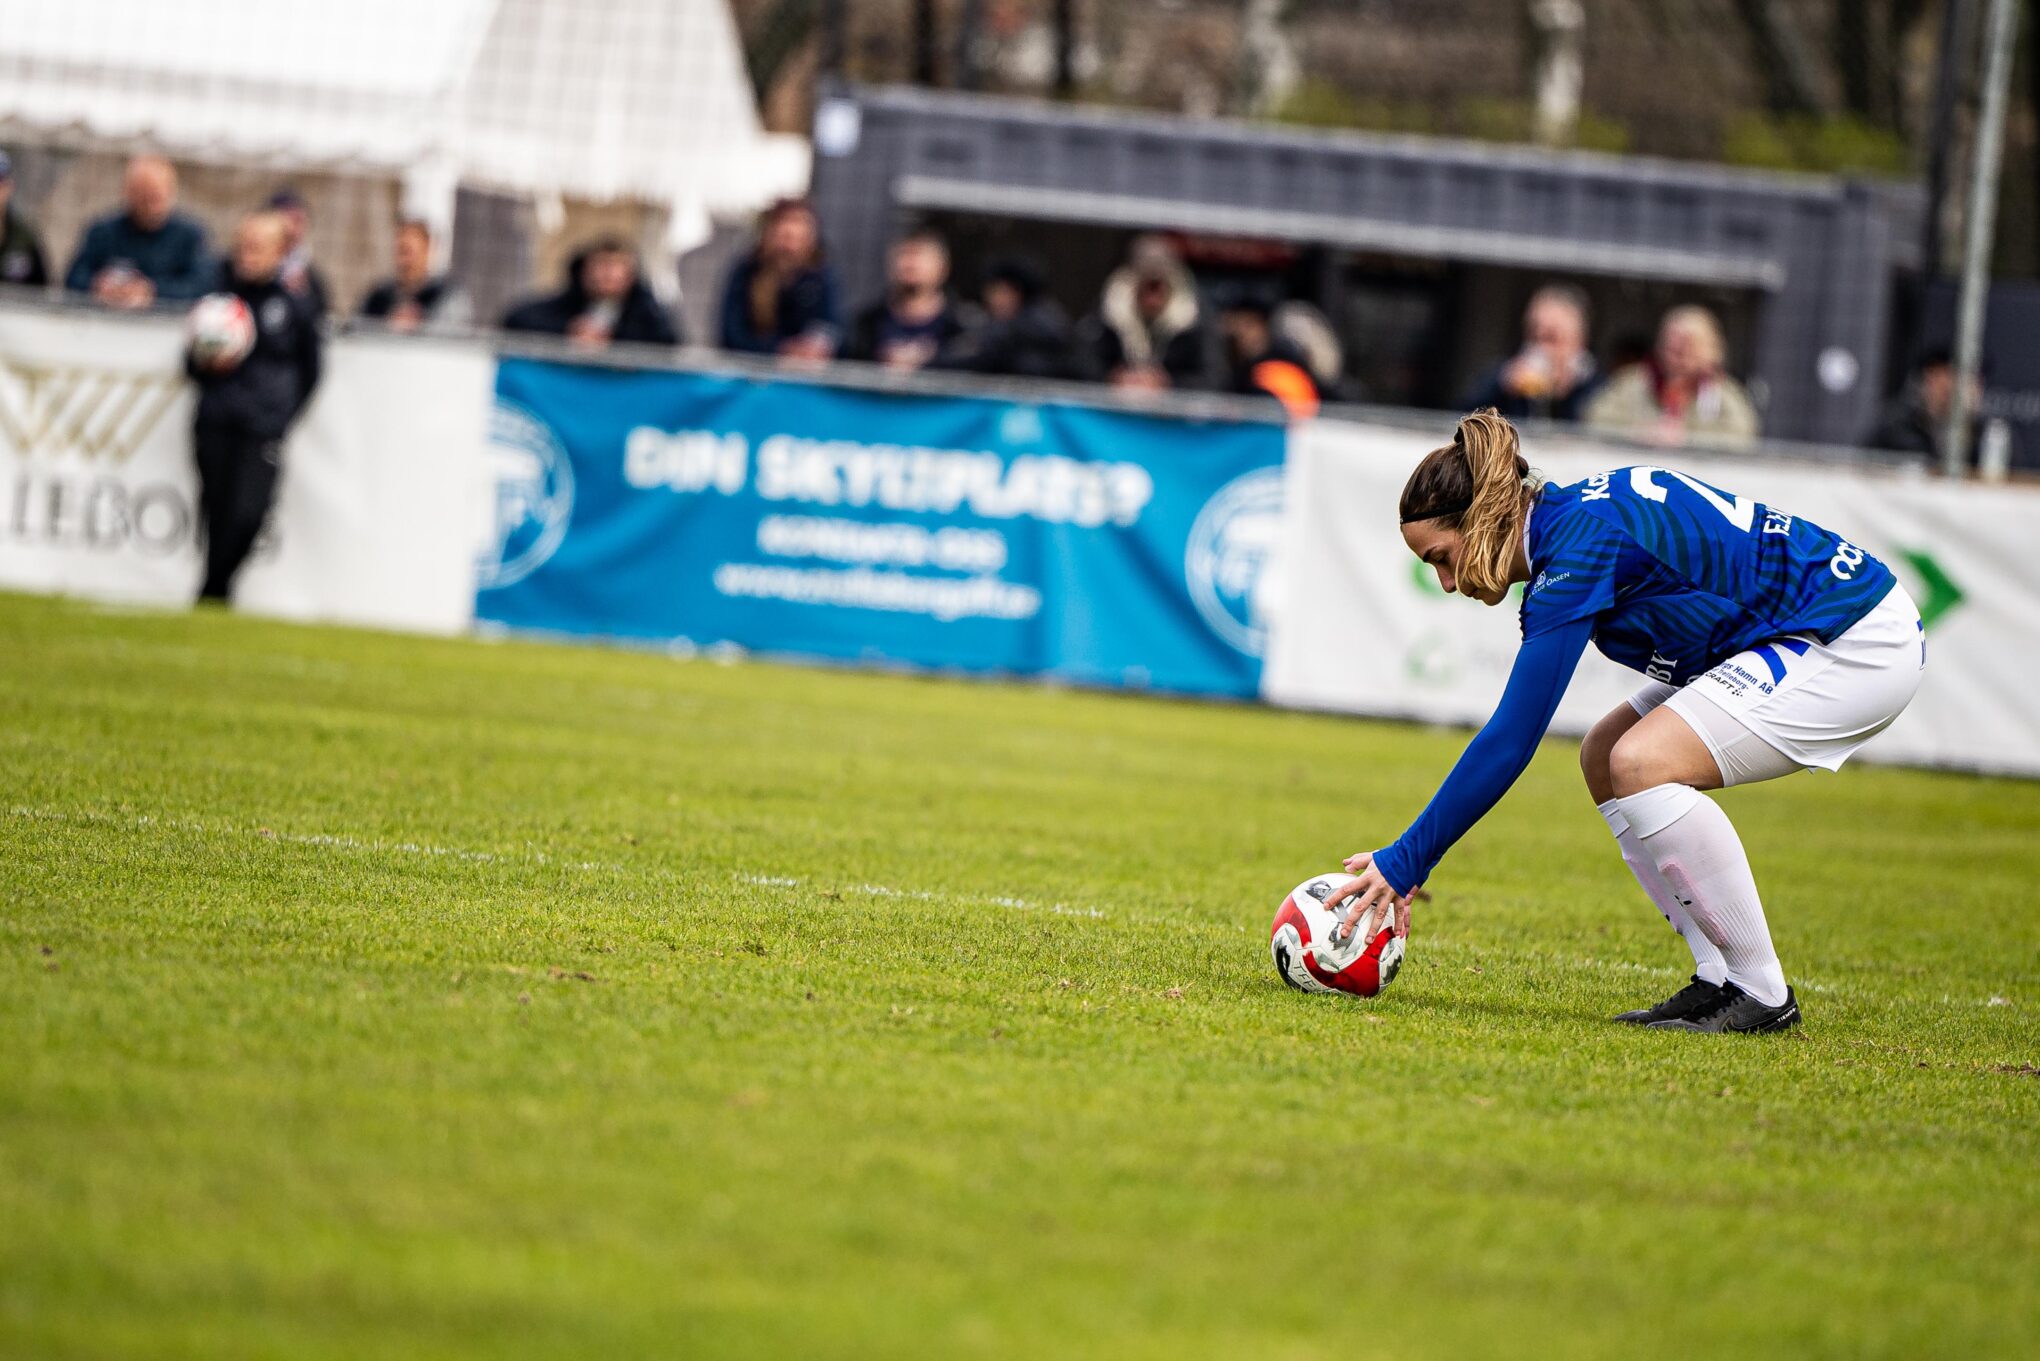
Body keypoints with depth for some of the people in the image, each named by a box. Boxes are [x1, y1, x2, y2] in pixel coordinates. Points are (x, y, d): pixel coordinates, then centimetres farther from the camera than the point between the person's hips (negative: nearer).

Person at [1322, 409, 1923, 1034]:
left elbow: (1509, 742, -22)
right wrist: (1410, 857, 13)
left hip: (1862, 645, -10)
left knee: (1641, 764, -21)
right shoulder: (1571, 521, 9)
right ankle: (1719, 980, 7)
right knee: (1603, 759, 7)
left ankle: (1763, 993, -10)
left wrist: (1405, 861, -17)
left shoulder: (1580, 549, -20)